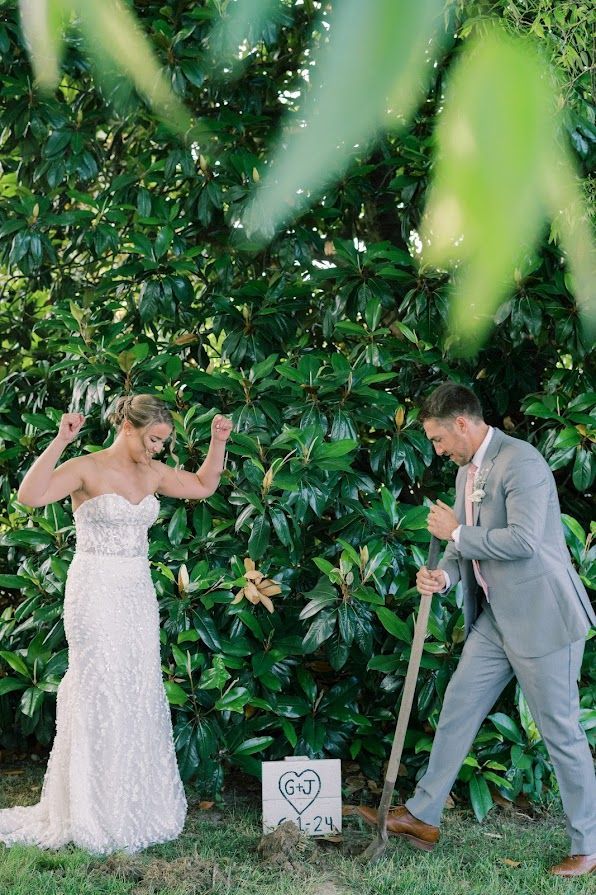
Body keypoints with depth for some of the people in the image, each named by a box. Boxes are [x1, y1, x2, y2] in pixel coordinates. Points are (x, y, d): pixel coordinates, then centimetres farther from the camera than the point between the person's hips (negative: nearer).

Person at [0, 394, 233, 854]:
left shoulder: (153, 473, 8)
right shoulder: (87, 469, -11)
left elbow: (204, 486, 24)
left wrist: (218, 442, 11)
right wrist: (61, 440, -30)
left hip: (138, 593, 7)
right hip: (96, 592, -6)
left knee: (140, 695, 9)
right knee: (100, 695, -2)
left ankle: (136, 807, 21)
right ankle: (97, 814, 9)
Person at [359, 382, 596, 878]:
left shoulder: (520, 461, -18)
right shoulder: (468, 470, 12)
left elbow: (523, 540, -26)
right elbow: (468, 544, 17)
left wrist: (457, 532, -15)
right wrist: (444, 573, -4)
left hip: (543, 617, -9)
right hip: (495, 618, 9)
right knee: (457, 710, 12)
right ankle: (422, 816, 23)